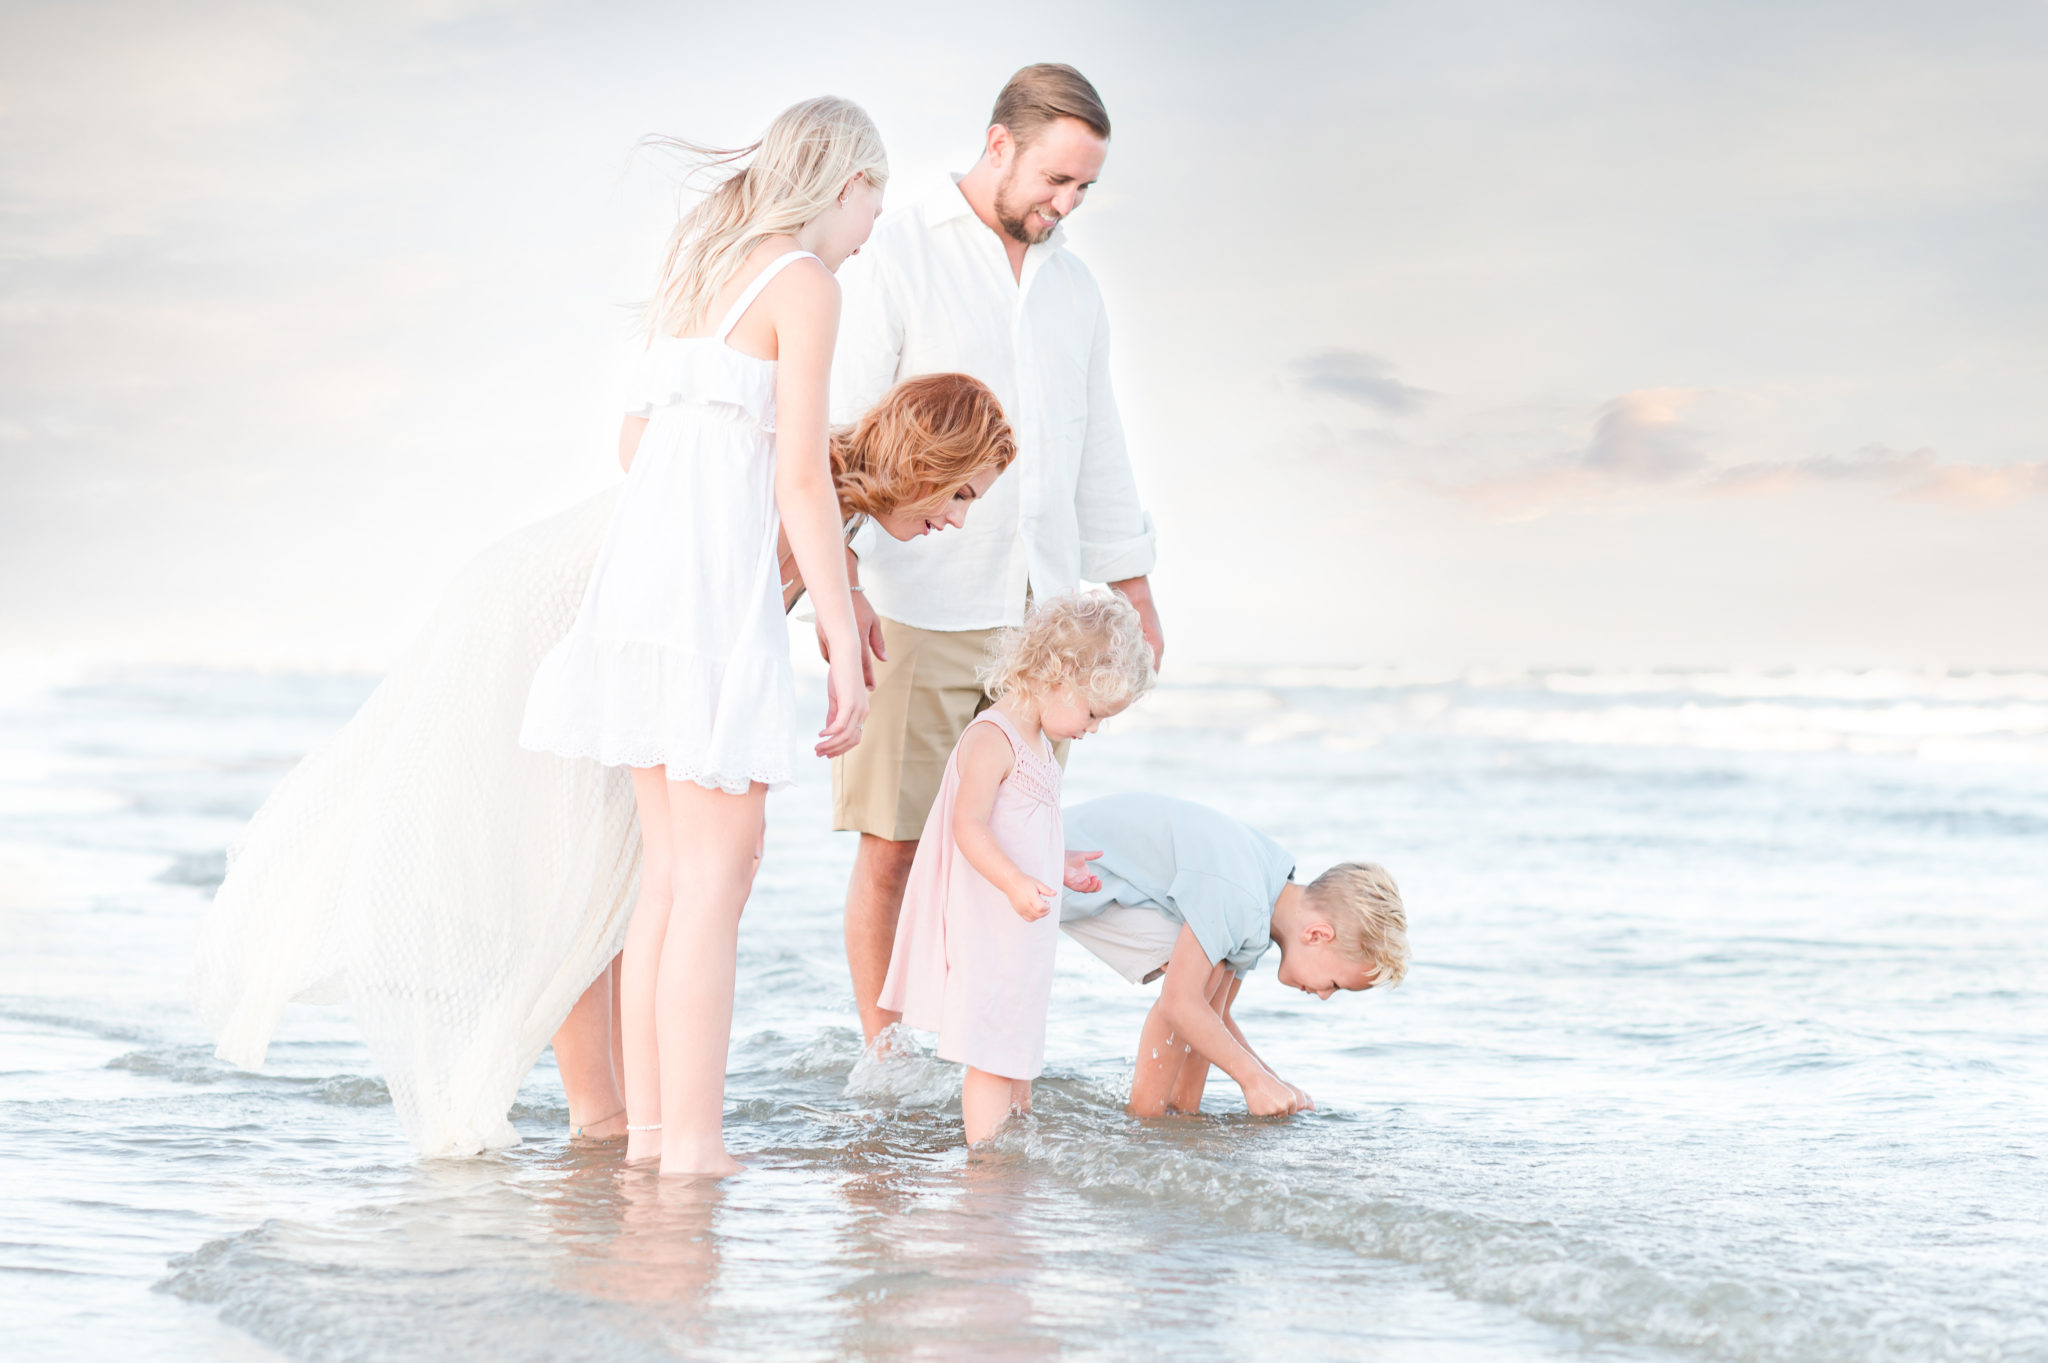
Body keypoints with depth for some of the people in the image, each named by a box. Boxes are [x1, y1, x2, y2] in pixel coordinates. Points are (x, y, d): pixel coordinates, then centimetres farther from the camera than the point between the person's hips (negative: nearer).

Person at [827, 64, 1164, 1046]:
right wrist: (838, 574, -22)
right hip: (918, 607, -5)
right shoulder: (898, 253, -4)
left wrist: (1134, 589, 20)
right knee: (892, 843, -3)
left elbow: (1098, 445, 22)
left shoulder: (1072, 284, 15)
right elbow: (837, 421, -11)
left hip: (1039, 613, 5)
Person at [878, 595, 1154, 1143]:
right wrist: (1014, 882, -37)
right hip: (988, 927, -11)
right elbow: (969, 825, -27)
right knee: (992, 1051, -8)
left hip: (1021, 930, 11)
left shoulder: (1036, 741, 15)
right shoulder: (991, 739, -18)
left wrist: (1060, 869, 29)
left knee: (1019, 1044, 19)